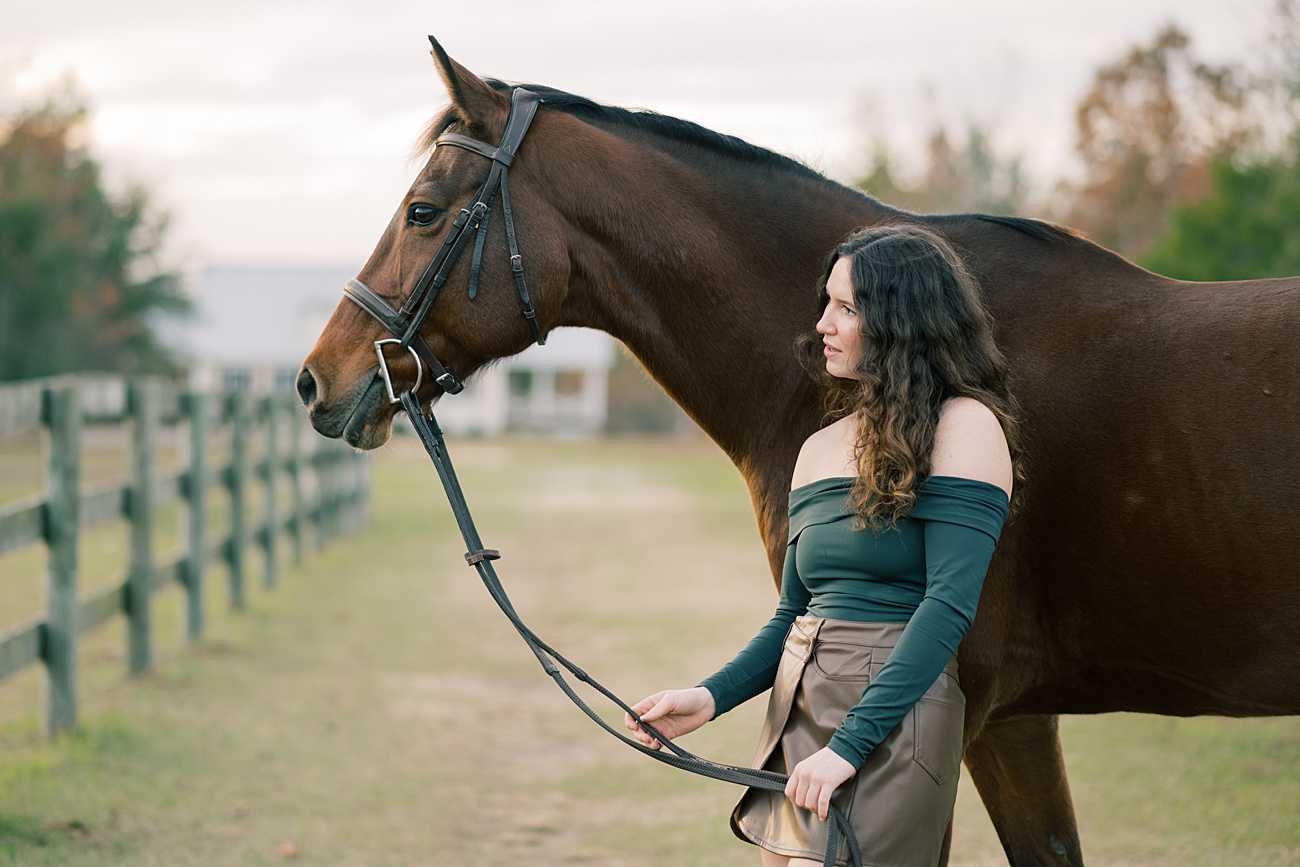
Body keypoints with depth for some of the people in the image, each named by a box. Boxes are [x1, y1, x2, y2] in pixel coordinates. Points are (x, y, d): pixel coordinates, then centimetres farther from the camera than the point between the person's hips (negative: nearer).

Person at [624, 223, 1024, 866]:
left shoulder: (965, 428, -7)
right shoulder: (820, 449, 16)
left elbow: (949, 604, -16)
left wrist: (848, 745, -21)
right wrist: (711, 698, 1)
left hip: (891, 719, -7)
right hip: (794, 713, 8)